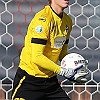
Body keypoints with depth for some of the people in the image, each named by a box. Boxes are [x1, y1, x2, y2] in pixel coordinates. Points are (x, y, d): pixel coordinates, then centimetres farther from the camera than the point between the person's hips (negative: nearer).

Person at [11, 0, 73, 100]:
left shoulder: (68, 21, 6)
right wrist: (61, 71, -19)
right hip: (29, 80, -7)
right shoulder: (43, 19, -19)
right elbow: (37, 57, -24)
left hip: (51, 80, 7)